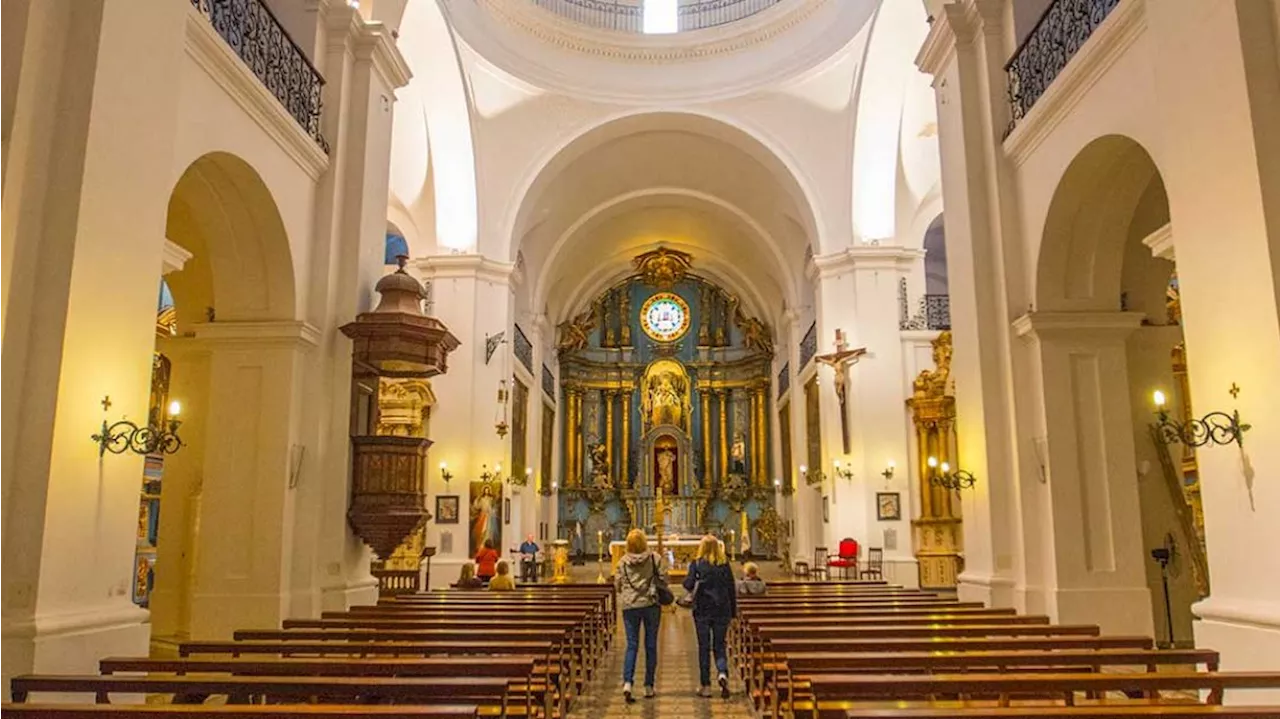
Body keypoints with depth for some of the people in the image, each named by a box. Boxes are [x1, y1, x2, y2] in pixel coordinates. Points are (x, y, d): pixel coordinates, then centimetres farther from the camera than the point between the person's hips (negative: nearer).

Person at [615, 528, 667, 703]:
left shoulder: (623, 561, -2)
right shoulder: (654, 558, -5)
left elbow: (617, 585, 3)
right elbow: (664, 580, -3)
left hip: (629, 605, 1)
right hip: (650, 604, -1)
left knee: (632, 645, 5)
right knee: (650, 645, 9)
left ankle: (627, 682, -12)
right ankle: (649, 686, 14)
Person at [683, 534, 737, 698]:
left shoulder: (697, 564, -6)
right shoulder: (724, 565, 1)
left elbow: (689, 585, -12)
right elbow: (731, 589, 4)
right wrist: (733, 612, 11)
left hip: (702, 610, -2)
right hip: (722, 610, 2)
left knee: (704, 647, 7)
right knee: (719, 645, 11)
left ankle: (706, 686, 8)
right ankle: (723, 673, -16)